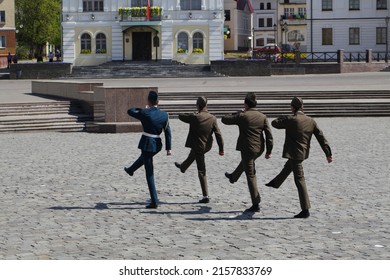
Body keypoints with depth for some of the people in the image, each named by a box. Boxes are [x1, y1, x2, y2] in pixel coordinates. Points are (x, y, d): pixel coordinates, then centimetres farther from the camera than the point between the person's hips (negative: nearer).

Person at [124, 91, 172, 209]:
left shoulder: (144, 113, -13)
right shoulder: (164, 115, -2)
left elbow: (130, 111, 4)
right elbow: (168, 133, 0)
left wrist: (143, 108, 16)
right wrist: (168, 148, 4)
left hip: (147, 143, -5)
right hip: (157, 144, 5)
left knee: (149, 173, 1)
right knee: (144, 156, 38)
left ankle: (154, 201, 0)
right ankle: (131, 170, 65)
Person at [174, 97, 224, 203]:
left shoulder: (194, 118, -22)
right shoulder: (212, 118, -11)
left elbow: (181, 116, -7)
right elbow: (218, 134, -8)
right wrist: (221, 148, -1)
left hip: (197, 146, -5)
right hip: (207, 146, 5)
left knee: (202, 171, -1)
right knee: (192, 154, 37)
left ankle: (206, 196, 0)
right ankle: (183, 167, 67)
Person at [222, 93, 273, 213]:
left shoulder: (242, 116, -12)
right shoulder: (263, 117, 0)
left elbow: (225, 119, 1)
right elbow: (269, 135, -1)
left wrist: (238, 113, 13)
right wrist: (269, 151, 6)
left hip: (248, 148, -6)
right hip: (259, 149, 6)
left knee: (251, 176, -1)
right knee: (245, 162, 36)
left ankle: (256, 205, -1)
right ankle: (233, 177, 62)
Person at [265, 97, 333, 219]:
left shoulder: (291, 120, -19)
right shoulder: (311, 121, -1)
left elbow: (275, 123, -6)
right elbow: (321, 137, 2)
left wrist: (284, 118, 11)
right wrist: (328, 153, 6)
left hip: (294, 153, -7)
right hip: (303, 152, 7)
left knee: (299, 180, -5)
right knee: (288, 167, 33)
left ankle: (305, 210, -5)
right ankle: (276, 183, 62)